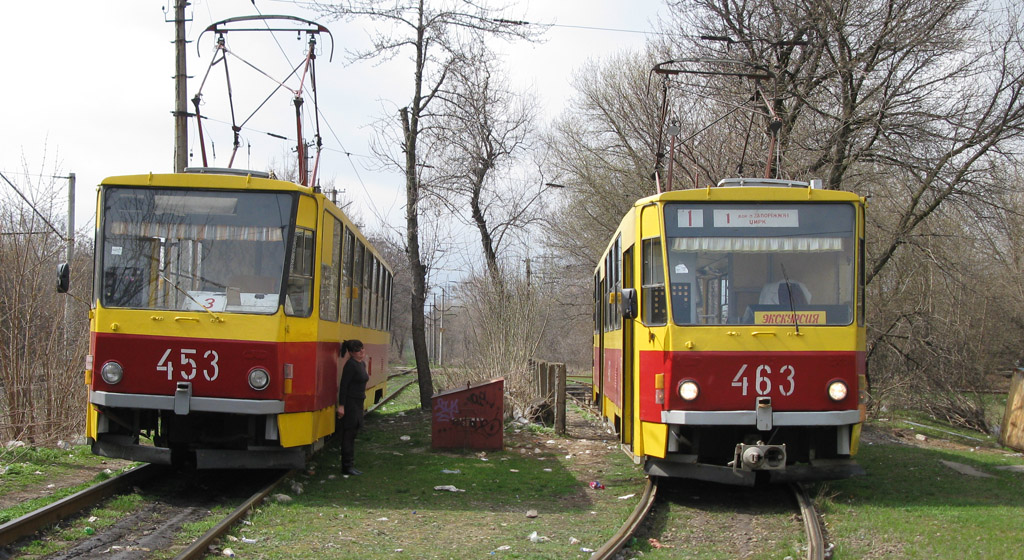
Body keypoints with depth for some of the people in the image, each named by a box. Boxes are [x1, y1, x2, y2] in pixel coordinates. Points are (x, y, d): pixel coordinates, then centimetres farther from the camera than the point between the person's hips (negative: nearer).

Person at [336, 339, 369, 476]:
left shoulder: (362, 364, 11)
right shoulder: (351, 365, -17)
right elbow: (343, 385, -19)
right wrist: (341, 405, -22)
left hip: (358, 402, 10)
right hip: (349, 402, -10)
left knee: (352, 434, 13)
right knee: (348, 434, -5)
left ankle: (350, 465, 19)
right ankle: (347, 466, -1)